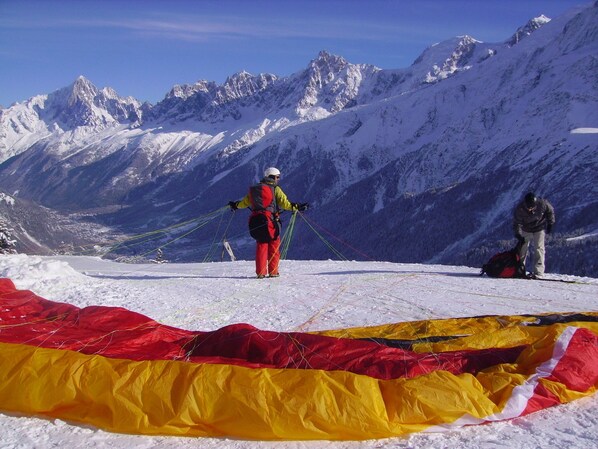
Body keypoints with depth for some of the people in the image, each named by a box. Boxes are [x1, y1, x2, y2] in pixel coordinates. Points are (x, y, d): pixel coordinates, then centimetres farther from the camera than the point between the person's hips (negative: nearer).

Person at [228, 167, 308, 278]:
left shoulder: (254, 189, 13)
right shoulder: (275, 189, -3)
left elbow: (245, 202, 19)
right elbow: (284, 203, -13)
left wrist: (235, 205, 35)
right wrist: (296, 207, -11)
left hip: (255, 220, 5)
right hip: (270, 219, -5)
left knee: (261, 245, 12)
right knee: (274, 245, 8)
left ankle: (260, 272, 8)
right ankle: (273, 271, 8)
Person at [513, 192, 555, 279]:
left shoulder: (542, 204, -28)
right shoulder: (519, 209, -29)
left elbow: (550, 211, -6)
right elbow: (517, 223, -21)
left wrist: (550, 224, -2)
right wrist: (518, 235, -31)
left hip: (539, 229, -1)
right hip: (525, 230, 1)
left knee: (539, 248, -11)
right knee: (522, 248, 5)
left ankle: (538, 272, -12)